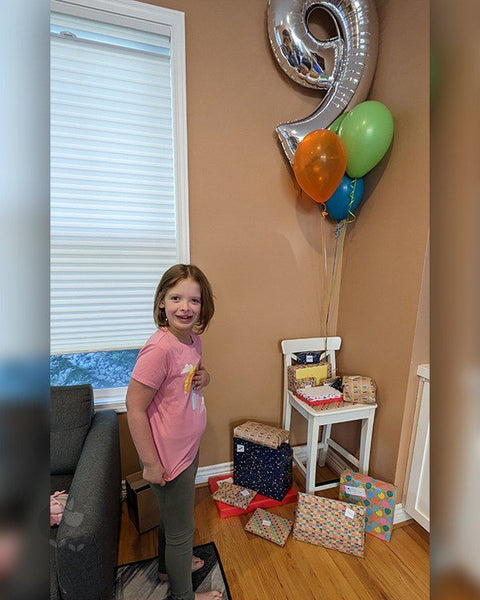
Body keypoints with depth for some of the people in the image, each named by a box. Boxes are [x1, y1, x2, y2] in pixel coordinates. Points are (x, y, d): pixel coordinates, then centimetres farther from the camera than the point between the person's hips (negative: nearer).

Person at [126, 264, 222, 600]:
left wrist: (205, 377, -10)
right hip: (168, 456, -7)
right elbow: (135, 408, -24)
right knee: (181, 530, 18)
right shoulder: (159, 349, -29)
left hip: (188, 448, 7)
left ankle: (169, 565, 59)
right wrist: (151, 464, -17)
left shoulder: (193, 339, -5)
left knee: (172, 516, 32)